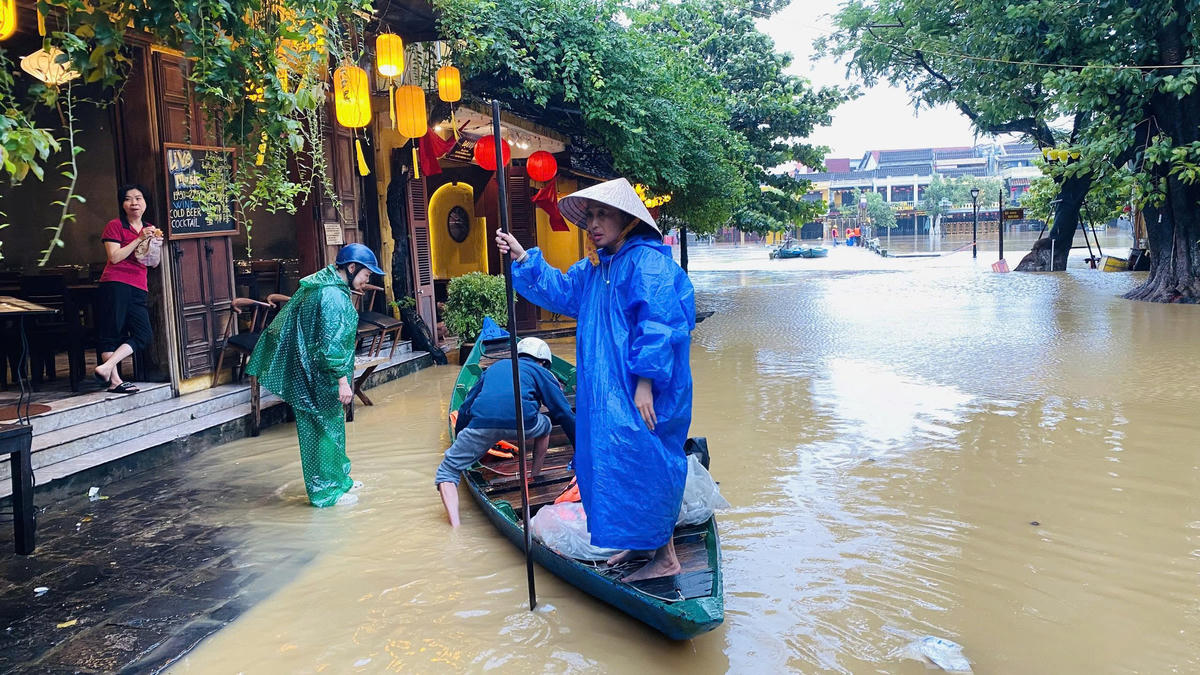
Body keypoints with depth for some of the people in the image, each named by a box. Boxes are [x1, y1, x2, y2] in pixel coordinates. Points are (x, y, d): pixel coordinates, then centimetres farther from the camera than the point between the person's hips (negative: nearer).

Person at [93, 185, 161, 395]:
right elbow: (114, 257, -9)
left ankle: (105, 368, -7)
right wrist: (139, 239, -11)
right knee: (111, 332, -5)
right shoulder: (115, 225, 2)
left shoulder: (149, 229, 20)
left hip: (138, 290, 6)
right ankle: (114, 380, -5)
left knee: (144, 335, -5)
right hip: (116, 285, -6)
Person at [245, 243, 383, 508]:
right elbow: (332, 343, -26)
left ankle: (339, 479, 31)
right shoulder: (334, 296, -21)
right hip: (320, 378, -10)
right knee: (324, 429, 0)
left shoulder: (320, 285, 12)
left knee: (333, 426, 19)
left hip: (309, 374, 10)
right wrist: (342, 380, -24)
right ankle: (327, 491, 11)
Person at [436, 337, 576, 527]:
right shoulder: (540, 372, 27)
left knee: (447, 472, 13)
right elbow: (564, 414, 20)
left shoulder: (495, 367, 37)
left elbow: (465, 407, 35)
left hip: (482, 423, 1)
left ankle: (455, 526, -9)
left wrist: (459, 442, 44)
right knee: (544, 426, 34)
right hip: (522, 423, -1)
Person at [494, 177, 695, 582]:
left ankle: (665, 557, 9)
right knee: (617, 464, 15)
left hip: (640, 393, -10)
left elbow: (658, 326, -21)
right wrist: (523, 259, 12)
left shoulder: (647, 262, -15)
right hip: (607, 390, 10)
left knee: (646, 464, -4)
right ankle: (640, 543, 30)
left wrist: (645, 381, -24)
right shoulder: (595, 268, 15)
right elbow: (560, 291, 24)